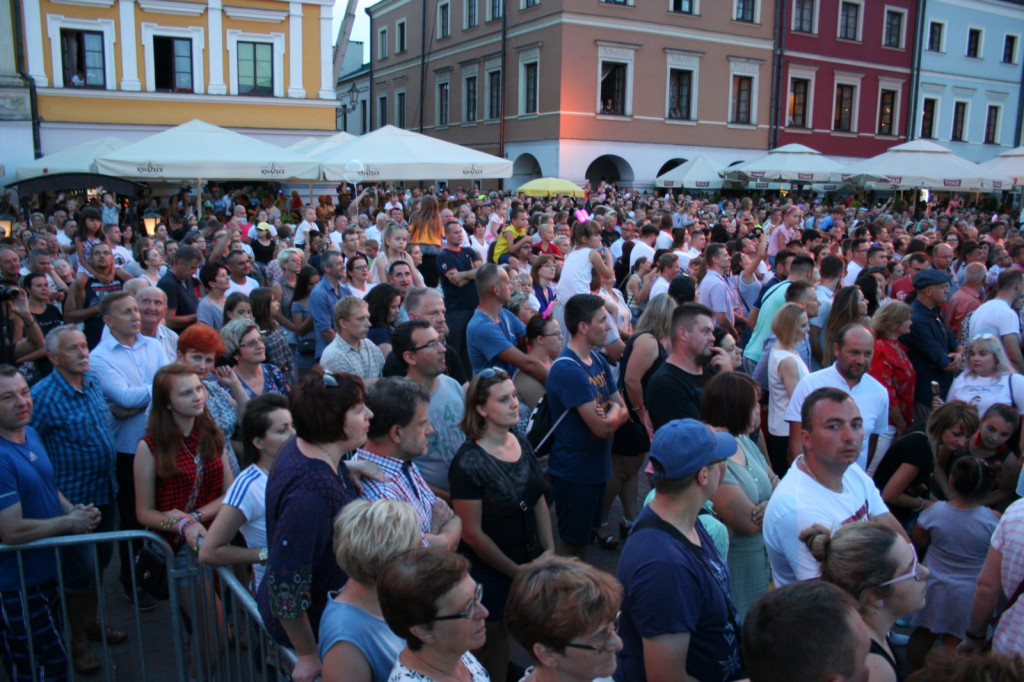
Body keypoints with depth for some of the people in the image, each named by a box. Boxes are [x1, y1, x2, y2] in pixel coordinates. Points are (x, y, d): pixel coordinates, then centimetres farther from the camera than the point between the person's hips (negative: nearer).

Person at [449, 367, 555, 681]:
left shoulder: (522, 443, -2)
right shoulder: (468, 462, -22)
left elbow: (539, 501, 7)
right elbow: (472, 533, -18)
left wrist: (549, 550, 1)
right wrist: (515, 571, -11)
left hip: (530, 561, 5)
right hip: (490, 572, -5)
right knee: (495, 636, 13)